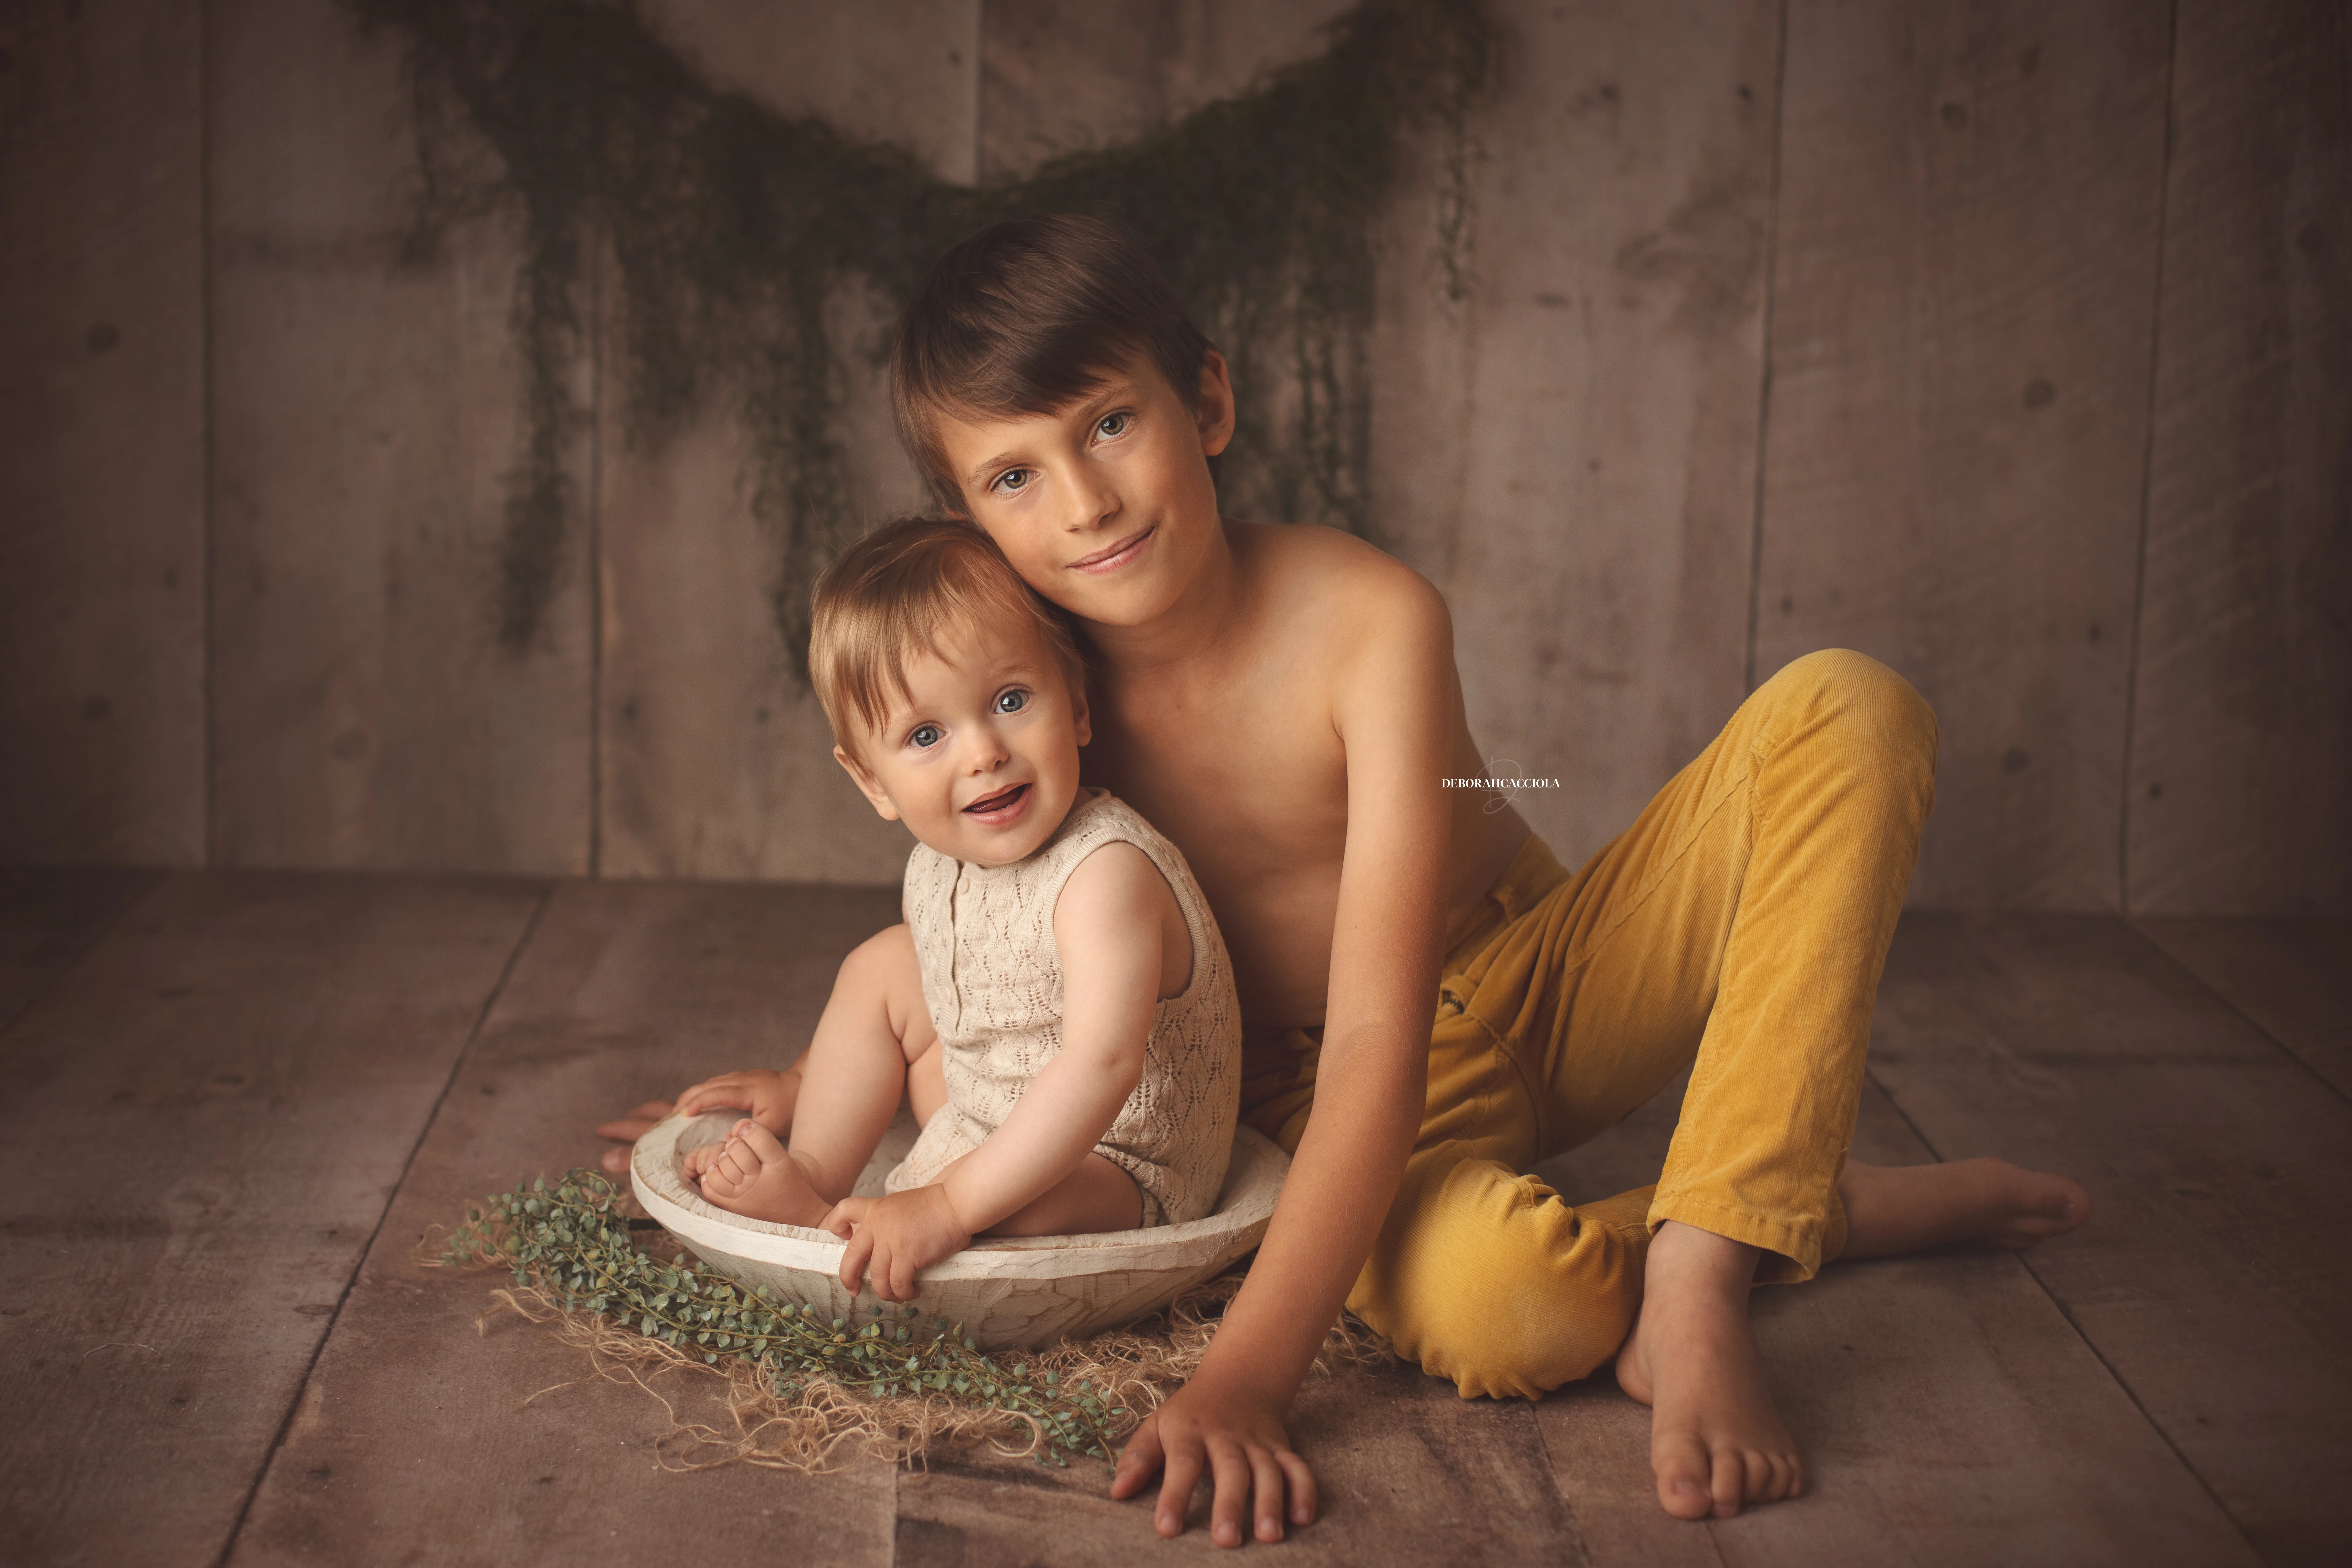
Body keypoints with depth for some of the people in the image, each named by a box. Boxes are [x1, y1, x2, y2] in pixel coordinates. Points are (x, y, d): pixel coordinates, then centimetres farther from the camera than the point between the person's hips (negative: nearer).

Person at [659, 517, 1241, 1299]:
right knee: (883, 964, 11)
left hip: (1115, 1172, -9)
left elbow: (1102, 1066, -42)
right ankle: (813, 1177, 0)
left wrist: (951, 1205, -45)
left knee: (1024, 1201, -39)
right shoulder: (937, 869, -3)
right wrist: (805, 1084, 16)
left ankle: (810, 1223, -20)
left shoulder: (1106, 871, -31)